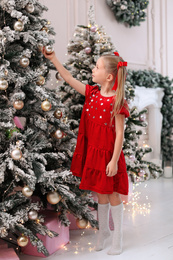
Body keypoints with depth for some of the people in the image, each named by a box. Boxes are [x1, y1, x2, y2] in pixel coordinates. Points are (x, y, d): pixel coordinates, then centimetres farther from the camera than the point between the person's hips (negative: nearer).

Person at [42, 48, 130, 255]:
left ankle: (118, 235, 23)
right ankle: (103, 230, 35)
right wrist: (53, 59, 6)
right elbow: (70, 79, 7)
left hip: (109, 153, -6)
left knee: (113, 193, 6)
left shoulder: (117, 101, -16)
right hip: (93, 151, 6)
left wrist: (114, 160, -19)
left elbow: (119, 133, -17)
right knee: (100, 192, 17)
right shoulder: (92, 93, 4)